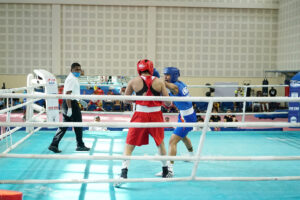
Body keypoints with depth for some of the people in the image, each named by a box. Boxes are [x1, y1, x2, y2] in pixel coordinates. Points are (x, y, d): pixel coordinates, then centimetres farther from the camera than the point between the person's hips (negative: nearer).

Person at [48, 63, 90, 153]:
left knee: (64, 126, 9)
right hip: (72, 103, -10)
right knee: (78, 125, 3)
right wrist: (69, 108, -27)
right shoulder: (71, 79, -15)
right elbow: (68, 94, -23)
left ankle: (54, 145, 7)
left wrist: (81, 101, 28)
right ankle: (80, 145, 14)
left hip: (68, 103, 10)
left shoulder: (74, 78, 18)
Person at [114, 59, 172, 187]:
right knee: (161, 143, 24)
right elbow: (168, 102, 1)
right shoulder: (159, 82, 1)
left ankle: (123, 173, -10)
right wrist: (168, 104, 23)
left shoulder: (134, 82, -1)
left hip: (140, 115, -1)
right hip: (156, 115, 2)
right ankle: (165, 171, 35)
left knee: (129, 145, 5)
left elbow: (125, 100, 7)